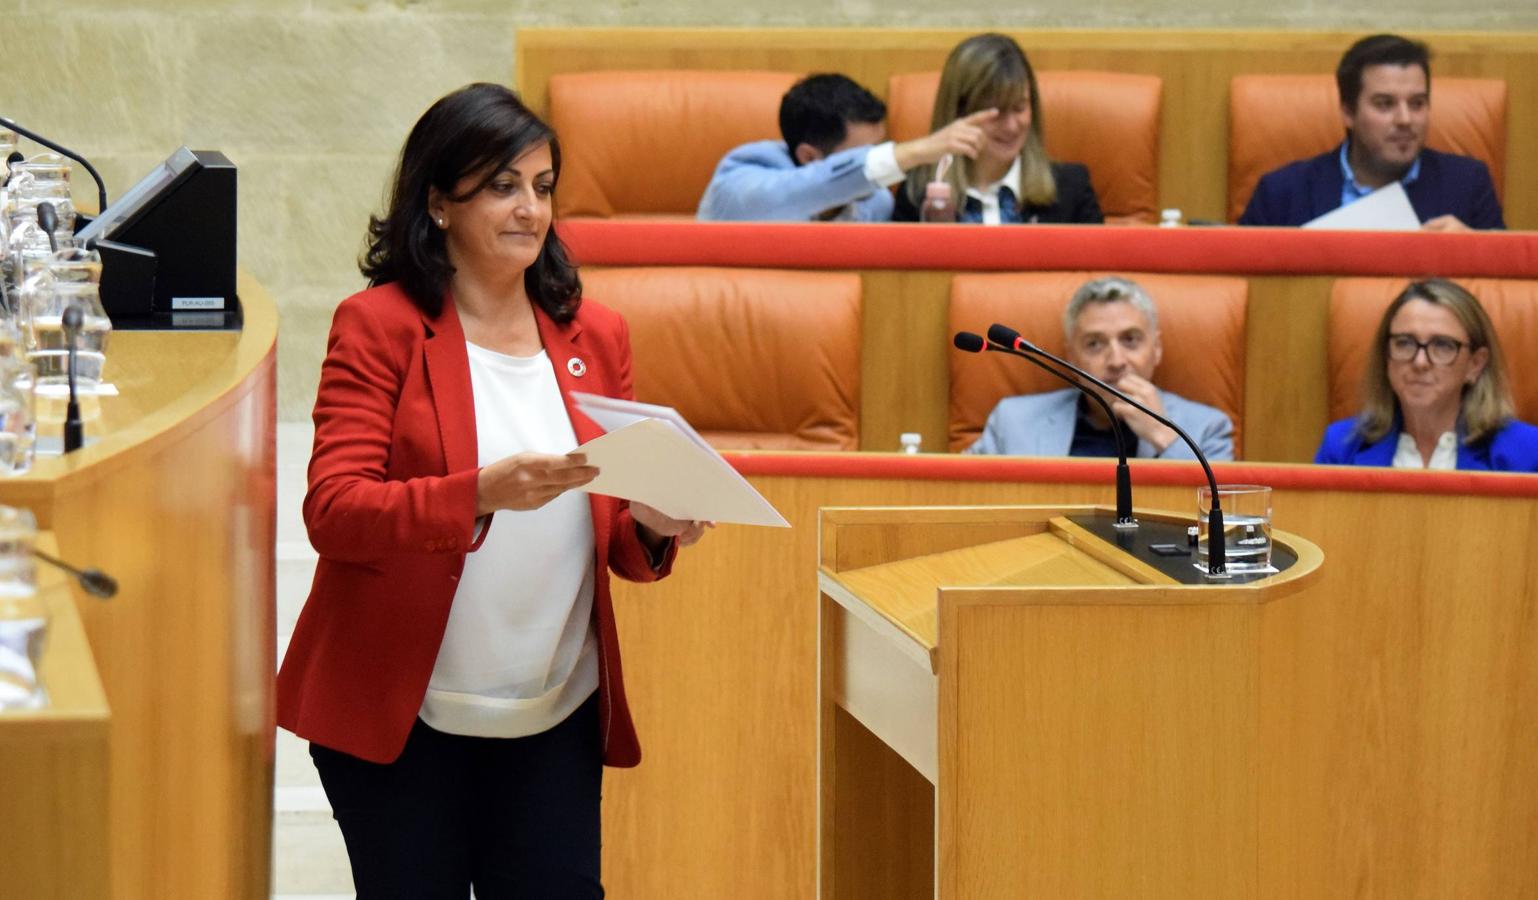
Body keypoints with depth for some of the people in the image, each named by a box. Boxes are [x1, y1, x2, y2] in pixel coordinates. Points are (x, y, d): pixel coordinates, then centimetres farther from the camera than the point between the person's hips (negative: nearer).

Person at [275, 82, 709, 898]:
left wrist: (651, 530, -8)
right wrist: (481, 493, -29)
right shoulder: (379, 326, -3)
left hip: (556, 719, 4)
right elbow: (332, 510, -14)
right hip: (400, 716, -4)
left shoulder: (593, 336, 10)